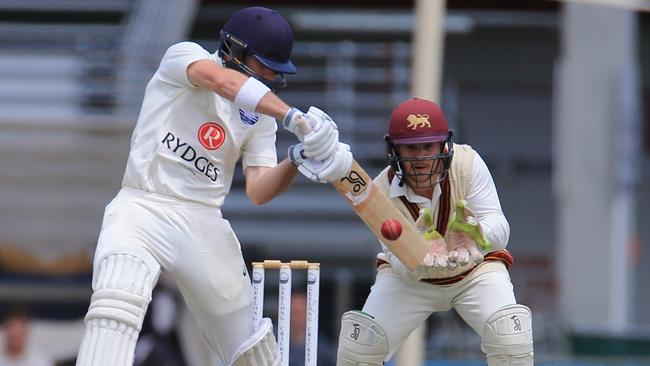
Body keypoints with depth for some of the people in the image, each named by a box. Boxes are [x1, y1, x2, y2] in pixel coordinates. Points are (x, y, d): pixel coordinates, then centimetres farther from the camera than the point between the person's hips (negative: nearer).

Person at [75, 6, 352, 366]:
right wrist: (295, 118, -35)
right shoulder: (184, 56, -2)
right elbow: (222, 82, -24)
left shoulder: (260, 115, 11)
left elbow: (258, 191, 2)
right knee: (116, 301, -30)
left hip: (202, 222, 5)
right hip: (143, 206, -5)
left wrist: (297, 159, -17)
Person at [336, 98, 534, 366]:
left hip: (475, 267, 0)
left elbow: (499, 229, -32)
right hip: (410, 277, 1)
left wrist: (477, 234, -56)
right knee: (360, 342, -14)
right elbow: (405, 268, -27)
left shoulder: (467, 162, -27)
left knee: (509, 335, -24)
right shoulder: (383, 191, -25)